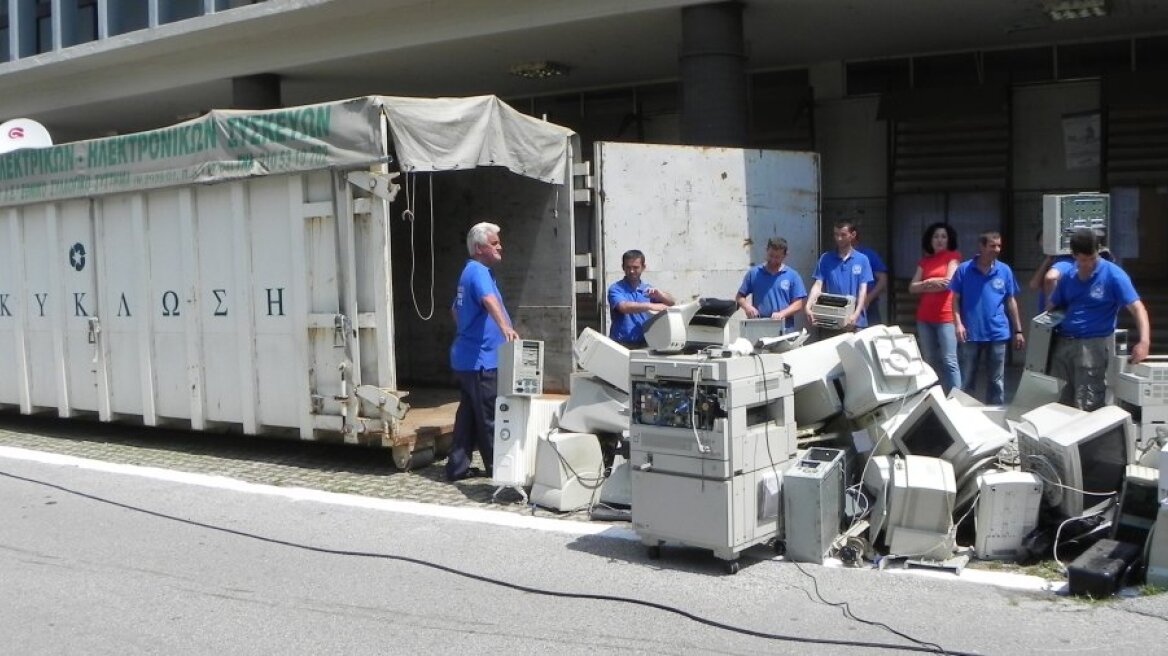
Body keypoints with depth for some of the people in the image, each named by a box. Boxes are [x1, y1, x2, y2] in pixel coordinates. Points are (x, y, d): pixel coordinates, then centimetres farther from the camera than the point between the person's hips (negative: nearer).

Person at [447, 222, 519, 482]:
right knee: (489, 416, 0)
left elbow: (456, 309, 29)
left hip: (466, 357, 10)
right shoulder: (478, 271, -15)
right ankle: (497, 466, 9)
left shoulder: (471, 271, 17)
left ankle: (457, 466, 14)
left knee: (468, 413, 11)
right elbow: (489, 299, -37)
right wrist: (505, 327, -52)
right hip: (480, 359, -10)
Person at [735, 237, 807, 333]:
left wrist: (782, 314, -14)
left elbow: (798, 304, 2)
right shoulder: (754, 273, 9)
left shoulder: (793, 275, 5)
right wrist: (746, 306, -8)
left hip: (784, 329, -1)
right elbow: (739, 296, 13)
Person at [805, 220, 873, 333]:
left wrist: (856, 314, -18)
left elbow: (863, 290, -3)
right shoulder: (825, 259, 5)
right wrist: (808, 307, -19)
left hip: (855, 323, -1)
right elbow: (818, 285, -2)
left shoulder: (862, 260, 3)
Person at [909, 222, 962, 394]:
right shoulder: (924, 261, 16)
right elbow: (912, 287, 6)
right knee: (930, 361, 9)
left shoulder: (953, 256, 2)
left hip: (946, 317, -5)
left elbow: (948, 283, -9)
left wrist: (925, 284, 2)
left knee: (949, 361, -10)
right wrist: (933, 283, -9)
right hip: (924, 317, 5)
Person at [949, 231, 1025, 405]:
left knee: (997, 380, 9)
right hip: (970, 333, -1)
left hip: (997, 333, 2)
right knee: (967, 380, 8)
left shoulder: (1005, 270, 3)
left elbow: (1011, 302, 8)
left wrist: (1018, 331, 7)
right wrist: (958, 324, -13)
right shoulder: (964, 269, -3)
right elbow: (956, 299, 0)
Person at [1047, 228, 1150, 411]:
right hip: (1062, 343, 5)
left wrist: (1144, 341, -29)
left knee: (1086, 408, -6)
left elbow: (1136, 307, -15)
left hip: (1094, 345, -5)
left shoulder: (1113, 275, -8)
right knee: (1057, 402, 10)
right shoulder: (1068, 277, 8)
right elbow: (1051, 307, 18)